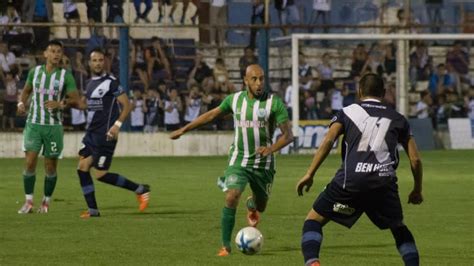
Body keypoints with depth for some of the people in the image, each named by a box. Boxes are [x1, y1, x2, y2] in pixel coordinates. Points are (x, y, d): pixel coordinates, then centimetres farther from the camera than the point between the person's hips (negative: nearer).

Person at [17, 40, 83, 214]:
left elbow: (77, 102, -5)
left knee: (50, 166, 3)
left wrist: (61, 104, -22)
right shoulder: (35, 71, 4)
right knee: (30, 162, -9)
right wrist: (21, 103, 2)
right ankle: (28, 202, 0)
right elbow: (26, 90, 22)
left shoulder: (66, 76, -3)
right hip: (33, 124, 1)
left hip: (54, 126, -1)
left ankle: (46, 202, 20)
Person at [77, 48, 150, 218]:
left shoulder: (110, 82, -11)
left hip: (105, 135, -8)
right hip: (91, 133, 8)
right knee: (82, 168, 0)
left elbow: (127, 105, -12)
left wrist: (117, 124, -21)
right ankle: (93, 210, 6)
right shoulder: (90, 83, 13)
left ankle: (140, 190, 3)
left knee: (101, 174, -9)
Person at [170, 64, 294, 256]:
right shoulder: (235, 99, -2)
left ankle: (252, 205, 55)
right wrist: (184, 129, 16)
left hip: (263, 164, 0)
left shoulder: (274, 103, -11)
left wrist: (272, 148, -31)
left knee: (260, 206, 14)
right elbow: (212, 114, 14)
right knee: (231, 197, -21)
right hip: (238, 160, 0)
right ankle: (226, 246, -11)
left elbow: (288, 135, -12)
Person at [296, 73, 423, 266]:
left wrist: (309, 174, -3)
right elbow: (415, 159, 17)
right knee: (399, 228, 25)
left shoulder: (348, 112, 16)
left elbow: (328, 141, -1)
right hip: (384, 181, 2)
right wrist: (417, 190, 31)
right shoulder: (397, 119, 21)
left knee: (314, 219, 12)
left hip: (350, 180, -2)